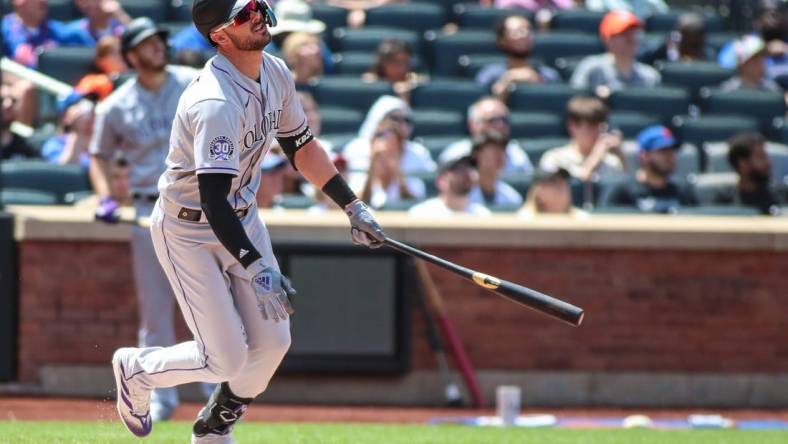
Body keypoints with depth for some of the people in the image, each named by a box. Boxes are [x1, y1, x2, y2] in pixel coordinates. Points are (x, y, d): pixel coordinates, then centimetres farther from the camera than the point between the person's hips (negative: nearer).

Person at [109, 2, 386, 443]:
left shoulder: (275, 73, -3)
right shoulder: (217, 103, -31)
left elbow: (301, 145, 13)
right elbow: (213, 200, -36)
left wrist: (353, 206, 11)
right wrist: (257, 270, -41)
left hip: (243, 219, 8)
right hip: (190, 232, -8)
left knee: (272, 342, 3)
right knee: (226, 359, -8)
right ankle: (136, 368, 21)